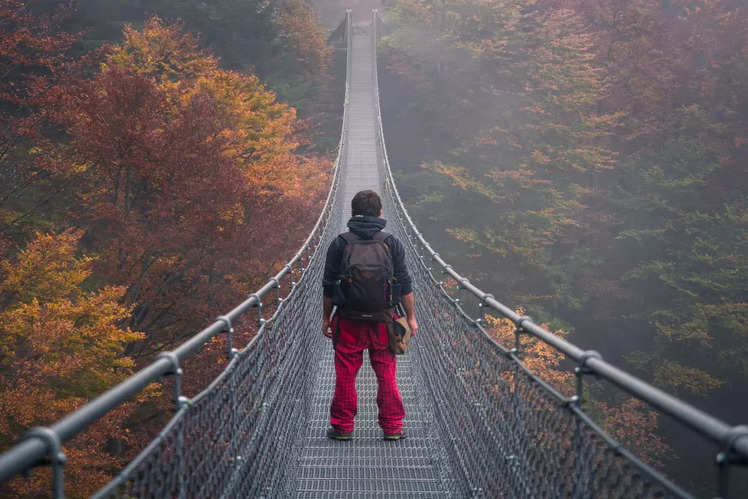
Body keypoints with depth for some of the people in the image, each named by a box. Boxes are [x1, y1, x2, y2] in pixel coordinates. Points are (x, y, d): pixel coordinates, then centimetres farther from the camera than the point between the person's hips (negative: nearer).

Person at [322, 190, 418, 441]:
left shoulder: (339, 243, -1)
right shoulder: (391, 243, 1)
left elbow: (329, 286, 2)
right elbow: (404, 285, 2)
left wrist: (326, 318, 11)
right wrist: (411, 317, 10)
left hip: (349, 319, -1)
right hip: (383, 320, 1)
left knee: (345, 375, 7)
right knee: (386, 374, 8)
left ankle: (342, 426, 11)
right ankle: (392, 427, 11)